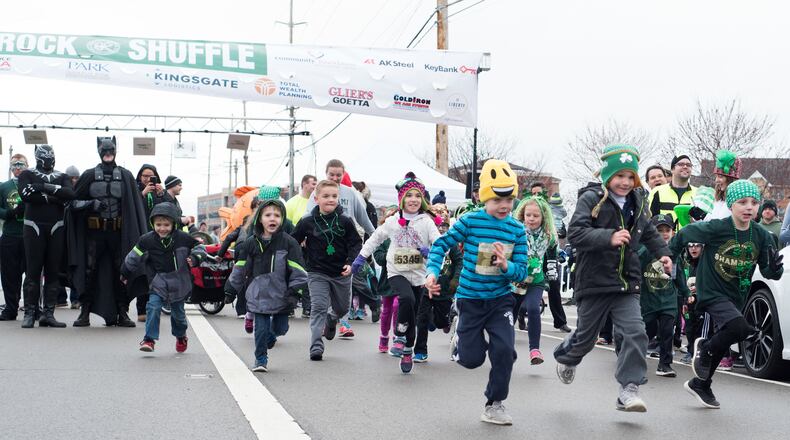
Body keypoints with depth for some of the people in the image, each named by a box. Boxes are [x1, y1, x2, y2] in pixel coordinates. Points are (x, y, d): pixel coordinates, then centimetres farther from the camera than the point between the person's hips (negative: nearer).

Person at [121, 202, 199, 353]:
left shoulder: (183, 238, -10)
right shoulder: (147, 240, -9)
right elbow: (133, 257, 2)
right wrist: (125, 274, 10)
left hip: (178, 283, 0)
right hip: (157, 282, 0)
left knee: (177, 312, 14)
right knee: (153, 307, -17)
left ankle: (181, 336, 40)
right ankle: (149, 339, -11)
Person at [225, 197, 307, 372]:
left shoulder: (288, 242, -4)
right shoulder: (251, 243, 1)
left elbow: (298, 270, -4)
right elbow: (240, 268, 10)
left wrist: (294, 292, -11)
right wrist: (231, 290, 13)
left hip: (281, 295, 0)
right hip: (259, 295, 0)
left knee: (280, 328, 9)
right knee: (261, 328, -2)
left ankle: (269, 339, 43)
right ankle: (261, 359, 16)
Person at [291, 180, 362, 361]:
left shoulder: (345, 222, -5)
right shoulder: (307, 223, -6)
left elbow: (356, 244, 0)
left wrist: (351, 263, -13)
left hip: (341, 273, 2)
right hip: (317, 273, -2)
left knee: (342, 307, 17)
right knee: (318, 307, -12)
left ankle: (331, 320, 52)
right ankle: (316, 346, -11)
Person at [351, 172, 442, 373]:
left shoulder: (426, 221, -2)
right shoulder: (393, 221, 3)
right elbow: (375, 239, 16)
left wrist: (431, 250, -29)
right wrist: (360, 258, 15)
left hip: (419, 274, 1)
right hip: (397, 272, -1)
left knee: (412, 314, 8)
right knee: (407, 298, -30)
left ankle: (407, 351, 26)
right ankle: (400, 336, -11)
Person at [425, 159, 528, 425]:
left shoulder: (517, 230, -4)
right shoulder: (470, 221, -11)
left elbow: (521, 272, -4)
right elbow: (441, 244, -6)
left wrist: (506, 266, -25)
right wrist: (433, 272, -21)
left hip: (500, 299, 2)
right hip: (470, 298, -1)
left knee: (505, 350, -14)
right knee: (472, 360, 2)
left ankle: (495, 404, 7)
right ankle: (461, 339, 40)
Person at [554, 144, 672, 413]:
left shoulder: (637, 204, 9)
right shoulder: (591, 199, -11)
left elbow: (649, 233, 28)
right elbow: (575, 233, -25)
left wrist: (662, 253, 12)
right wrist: (609, 238, -36)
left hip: (626, 284, 4)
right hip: (594, 282, -4)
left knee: (635, 334, -13)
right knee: (585, 337, 11)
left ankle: (629, 391, -9)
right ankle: (566, 358, 45)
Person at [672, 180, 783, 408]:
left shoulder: (762, 237, -7)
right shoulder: (716, 228, -19)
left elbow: (768, 272, -5)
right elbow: (684, 235, -6)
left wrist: (775, 268, -27)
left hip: (737, 297, 6)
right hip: (712, 293, -6)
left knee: (723, 345, 18)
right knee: (739, 327, -29)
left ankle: (701, 384, 40)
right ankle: (705, 347, 0)